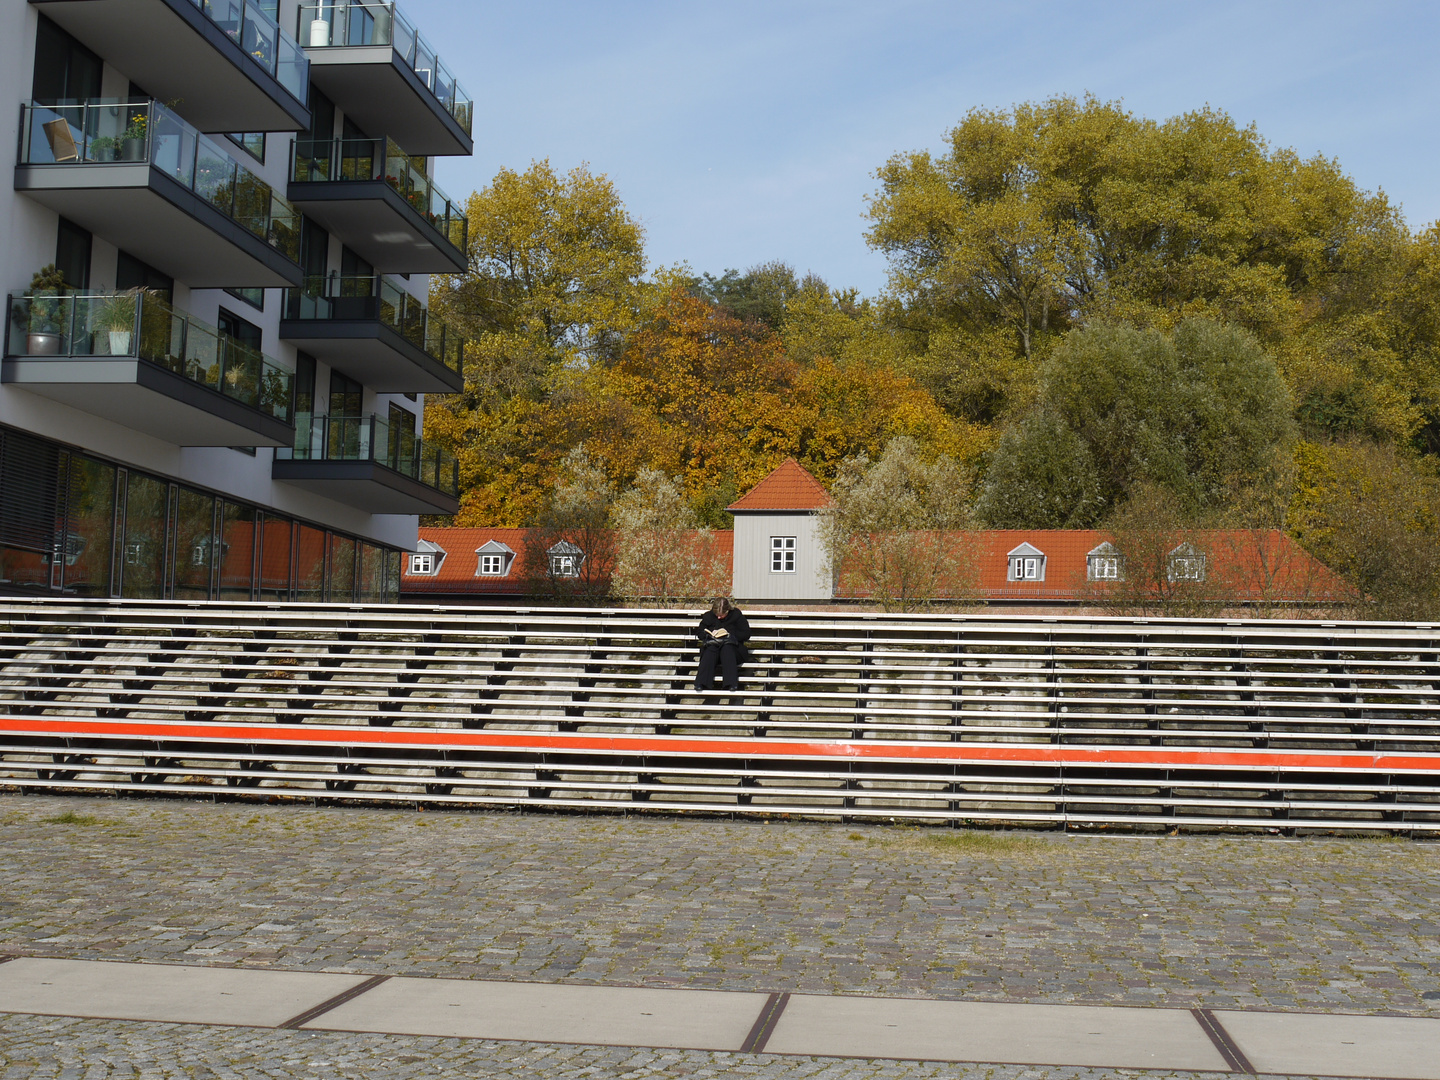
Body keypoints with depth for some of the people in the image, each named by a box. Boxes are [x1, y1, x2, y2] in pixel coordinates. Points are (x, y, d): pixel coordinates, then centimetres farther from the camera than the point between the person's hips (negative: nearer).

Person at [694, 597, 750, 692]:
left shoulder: (736, 615, 3)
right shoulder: (708, 616, 10)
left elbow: (746, 634, 1)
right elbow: (699, 633, 17)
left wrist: (729, 634, -12)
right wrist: (710, 634, -6)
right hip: (712, 645, 1)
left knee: (727, 649, -38)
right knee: (710, 650, -35)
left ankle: (731, 683, -52)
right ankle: (701, 683, -51)